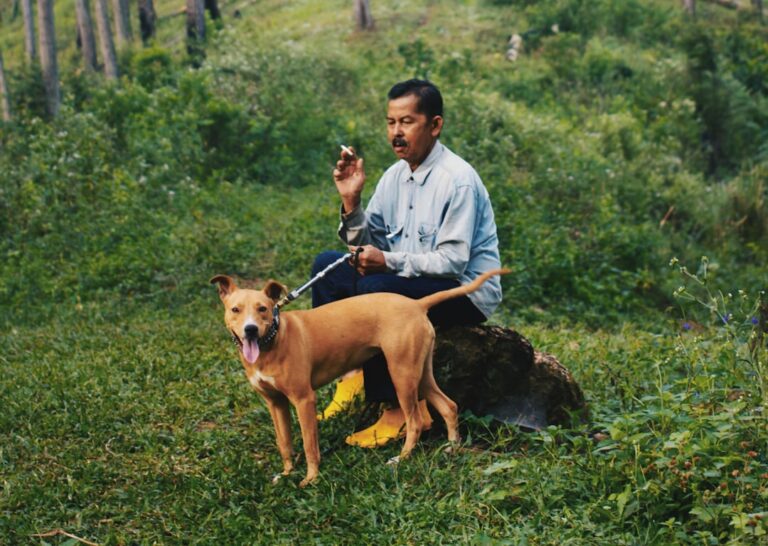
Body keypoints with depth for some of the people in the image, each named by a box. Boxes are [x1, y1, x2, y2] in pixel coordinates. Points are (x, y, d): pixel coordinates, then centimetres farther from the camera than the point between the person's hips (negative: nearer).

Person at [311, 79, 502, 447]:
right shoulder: (395, 176, 6)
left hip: (467, 292, -8)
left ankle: (400, 408, -21)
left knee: (375, 290, -31)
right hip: (409, 282, 8)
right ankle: (351, 373, -8)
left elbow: (453, 261, -24)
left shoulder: (457, 179, -18)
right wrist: (351, 201, -10)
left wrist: (388, 261, -28)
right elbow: (367, 246, 5)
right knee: (327, 265, -1)